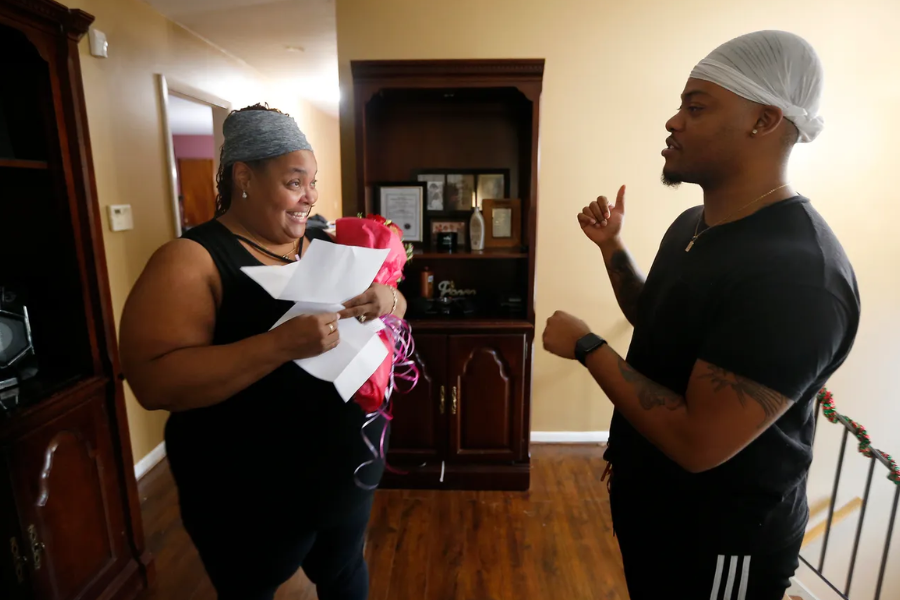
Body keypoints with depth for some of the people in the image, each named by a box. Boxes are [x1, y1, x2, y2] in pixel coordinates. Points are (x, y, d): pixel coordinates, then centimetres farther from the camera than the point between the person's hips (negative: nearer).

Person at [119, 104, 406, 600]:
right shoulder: (191, 260, -16)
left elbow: (394, 306, 6)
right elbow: (154, 382, -24)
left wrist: (386, 300, -18)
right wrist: (283, 344, -35)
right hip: (251, 498, -4)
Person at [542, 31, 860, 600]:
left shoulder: (796, 274, -31)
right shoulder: (694, 224, -1)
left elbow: (698, 444, -32)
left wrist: (587, 346, -24)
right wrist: (613, 247, 0)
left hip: (716, 539, -8)